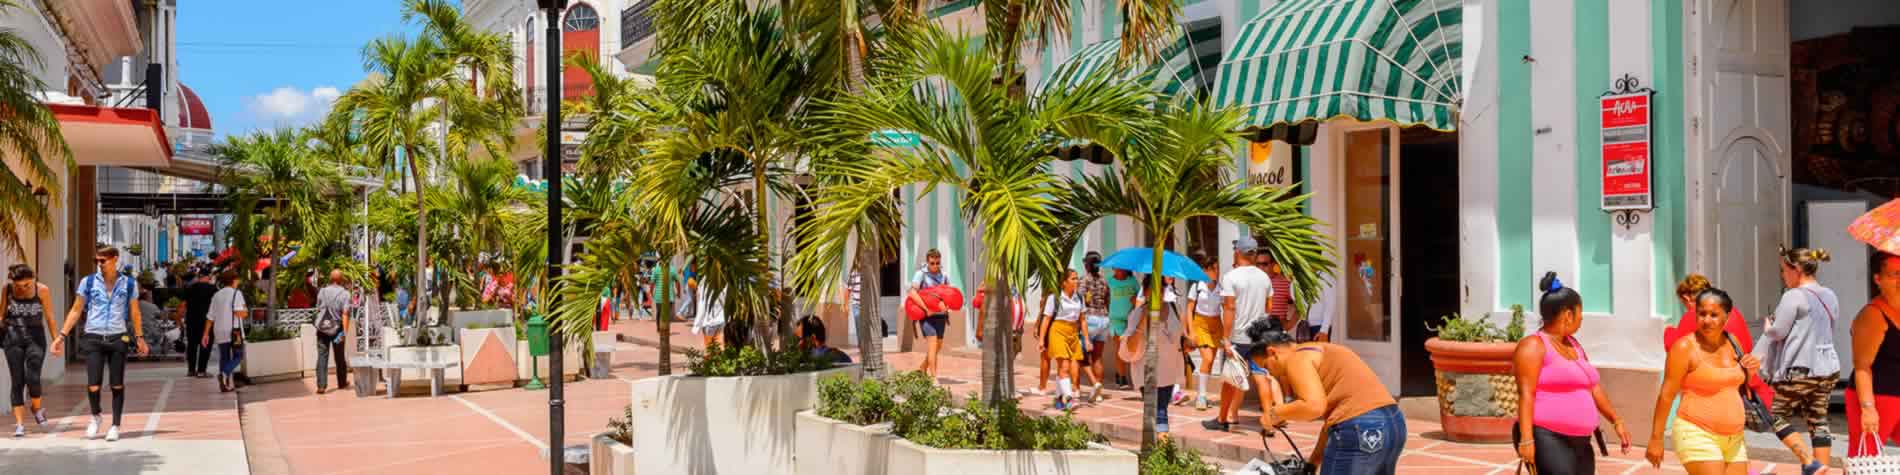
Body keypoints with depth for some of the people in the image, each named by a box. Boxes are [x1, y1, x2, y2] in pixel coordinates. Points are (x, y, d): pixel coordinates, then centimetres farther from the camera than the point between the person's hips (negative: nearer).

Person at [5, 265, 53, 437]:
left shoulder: (42, 290, -7)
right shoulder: (6, 290, -6)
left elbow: (49, 316, 2)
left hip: (35, 338, -1)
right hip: (12, 338, 1)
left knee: (32, 378, -13)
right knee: (17, 381, 0)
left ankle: (37, 407, 17)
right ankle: (19, 423, 5)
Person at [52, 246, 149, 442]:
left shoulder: (129, 283, 4)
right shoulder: (88, 282, 4)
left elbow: (134, 312, 11)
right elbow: (76, 310, 8)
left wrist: (139, 338, 8)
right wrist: (62, 335, 2)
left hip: (118, 338, 0)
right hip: (93, 338, 0)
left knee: (117, 385, 1)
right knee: (93, 385, -7)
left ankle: (115, 426, 10)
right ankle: (95, 416, 21)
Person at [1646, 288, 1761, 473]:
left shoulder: (1732, 343, 9)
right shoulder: (1685, 347, -11)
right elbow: (1666, 395, -12)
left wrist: (1751, 370, 3)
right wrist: (1656, 438, -14)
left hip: (1733, 439, 7)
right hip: (1697, 435, -7)